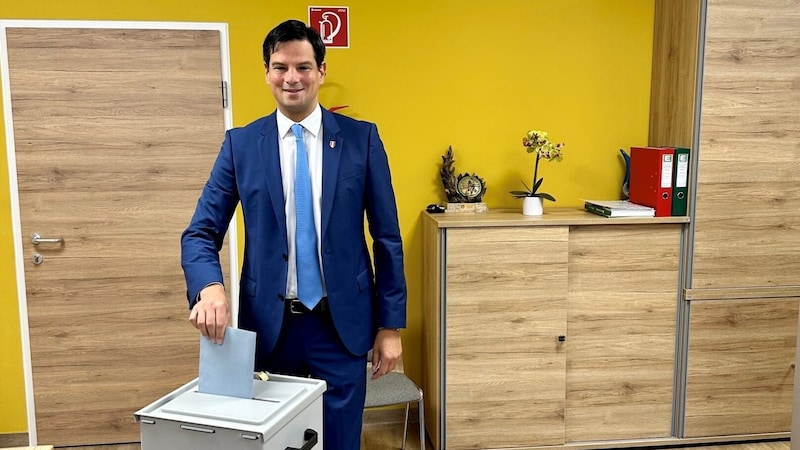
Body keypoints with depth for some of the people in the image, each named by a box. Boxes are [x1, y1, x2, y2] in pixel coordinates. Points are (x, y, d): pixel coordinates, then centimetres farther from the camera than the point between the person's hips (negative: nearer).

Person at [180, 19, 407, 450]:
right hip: (268, 322, 1)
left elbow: (387, 236, 0)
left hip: (342, 322, 0)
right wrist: (209, 287, -23)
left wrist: (391, 323, 0)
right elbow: (200, 233, -1)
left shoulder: (361, 138, -2)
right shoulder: (241, 143, 0)